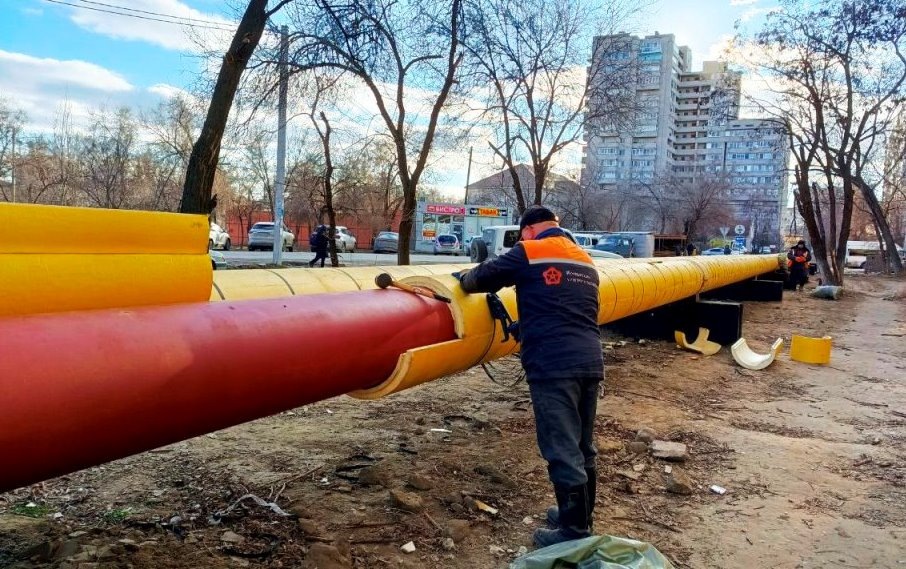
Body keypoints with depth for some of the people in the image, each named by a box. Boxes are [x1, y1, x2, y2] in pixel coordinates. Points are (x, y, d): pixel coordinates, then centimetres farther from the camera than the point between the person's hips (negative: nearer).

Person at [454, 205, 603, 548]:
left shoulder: (530, 252, -1)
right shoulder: (585, 260, 19)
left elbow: (485, 277, 6)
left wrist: (462, 279, 28)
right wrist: (527, 326, 33)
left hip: (554, 366, -8)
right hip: (591, 362, 8)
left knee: (562, 450, -1)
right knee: (582, 447, 17)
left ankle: (575, 532, 7)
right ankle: (580, 517, 30)